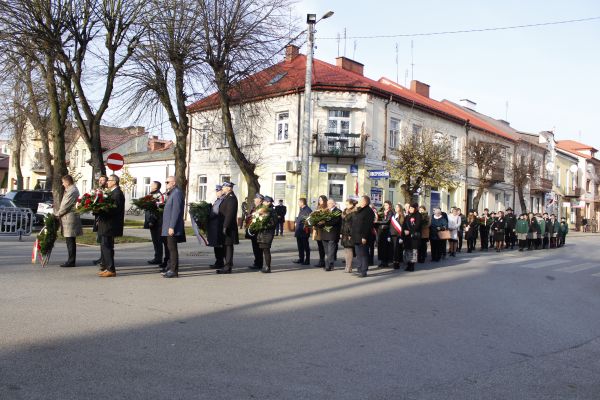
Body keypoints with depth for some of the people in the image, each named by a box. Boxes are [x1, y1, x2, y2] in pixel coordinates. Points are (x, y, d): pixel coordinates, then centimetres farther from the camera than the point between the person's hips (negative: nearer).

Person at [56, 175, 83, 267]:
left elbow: (66, 206, -17)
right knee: (70, 241, 11)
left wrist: (58, 214, -6)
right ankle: (71, 260, 16)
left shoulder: (72, 191, -15)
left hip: (69, 218, -10)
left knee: (70, 241, -6)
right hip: (69, 218, 10)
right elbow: (64, 204, 21)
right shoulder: (70, 190, 19)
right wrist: (60, 213, 10)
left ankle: (71, 261, -3)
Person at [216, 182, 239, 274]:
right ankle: (228, 265, 19)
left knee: (228, 246, -6)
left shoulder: (231, 198, -15)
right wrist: (224, 226, 18)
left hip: (228, 227, -10)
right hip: (225, 226, 10)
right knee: (225, 246, 13)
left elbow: (230, 214, -21)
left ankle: (228, 267, -2)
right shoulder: (226, 197, 17)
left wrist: (225, 227, -23)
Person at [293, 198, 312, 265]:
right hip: (299, 231, 9)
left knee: (306, 246, 1)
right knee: (300, 246, 15)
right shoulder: (301, 209, 15)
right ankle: (301, 259, 26)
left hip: (304, 232, -9)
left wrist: (306, 227, -19)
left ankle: (307, 260, 8)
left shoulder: (308, 210, -15)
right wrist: (296, 222, 10)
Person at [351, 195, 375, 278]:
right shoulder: (359, 211, 18)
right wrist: (351, 234, 18)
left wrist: (364, 237, -22)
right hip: (356, 237, 9)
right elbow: (354, 223, 22)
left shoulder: (368, 211, -10)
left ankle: (364, 271, 1)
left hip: (362, 237, -9)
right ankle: (360, 270, 20)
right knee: (358, 254, 12)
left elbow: (368, 225, -17)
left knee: (363, 254, -4)